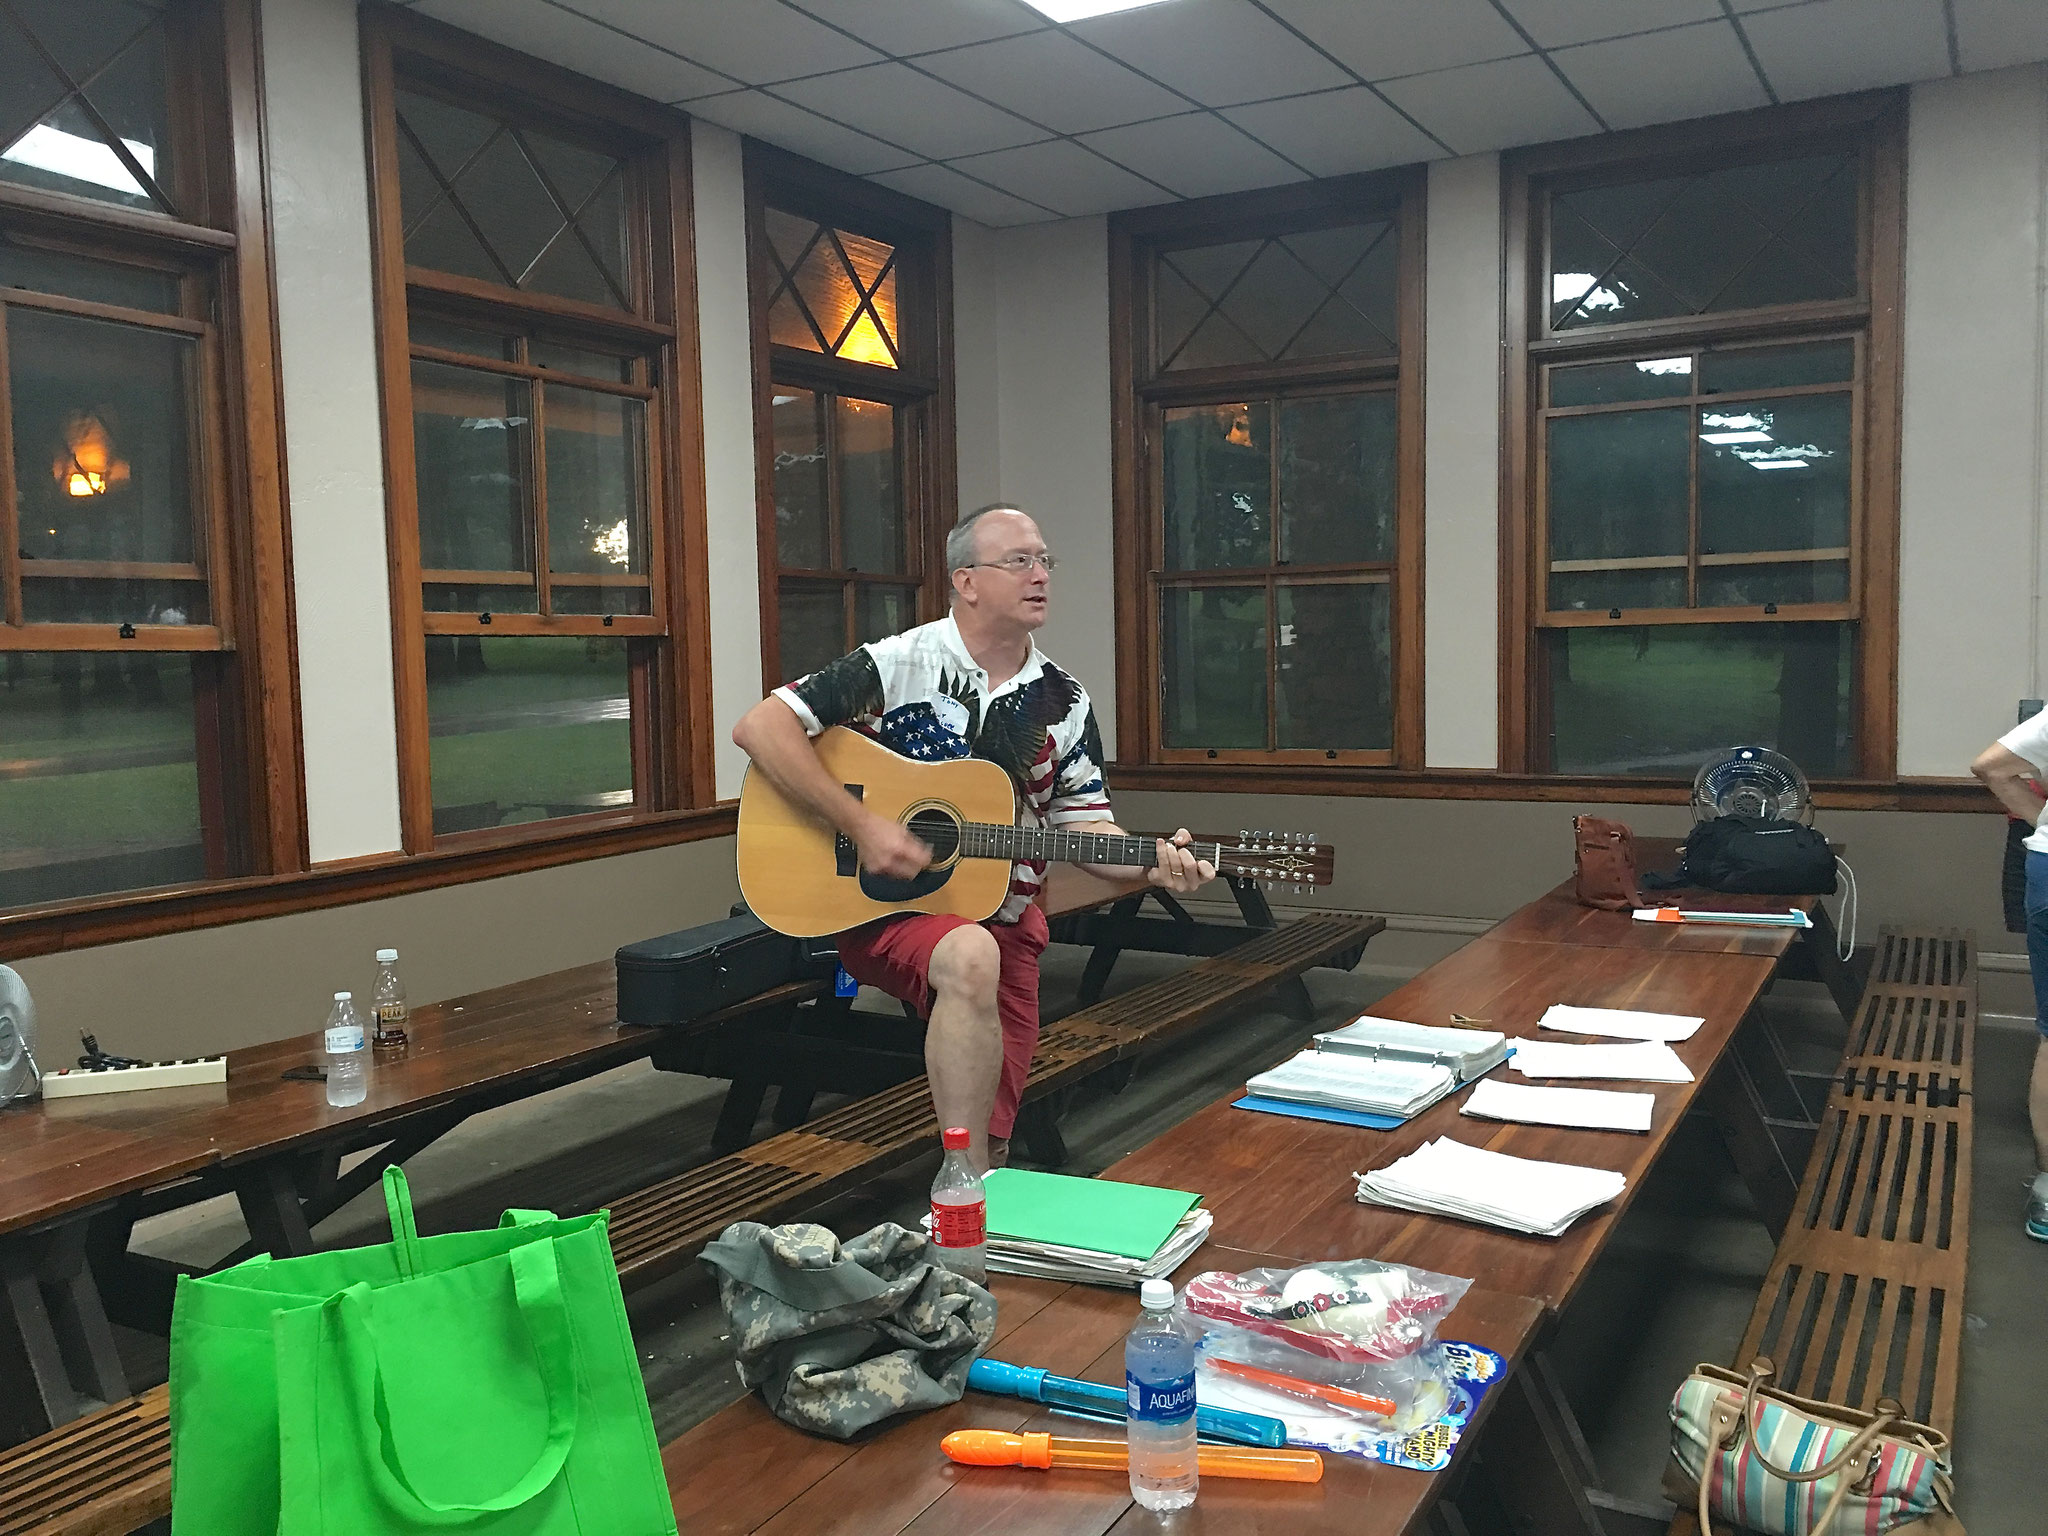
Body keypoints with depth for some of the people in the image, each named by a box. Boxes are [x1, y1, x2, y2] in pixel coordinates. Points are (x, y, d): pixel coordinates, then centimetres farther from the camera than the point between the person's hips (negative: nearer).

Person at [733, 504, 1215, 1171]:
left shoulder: (1064, 703, 7)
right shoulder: (898, 665, -9)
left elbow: (1083, 819, 10)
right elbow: (760, 727, -14)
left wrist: (1153, 863, -12)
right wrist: (862, 825, -22)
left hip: (1003, 917, 5)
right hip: (883, 908, -5)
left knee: (991, 1131, -3)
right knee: (972, 958, -38)